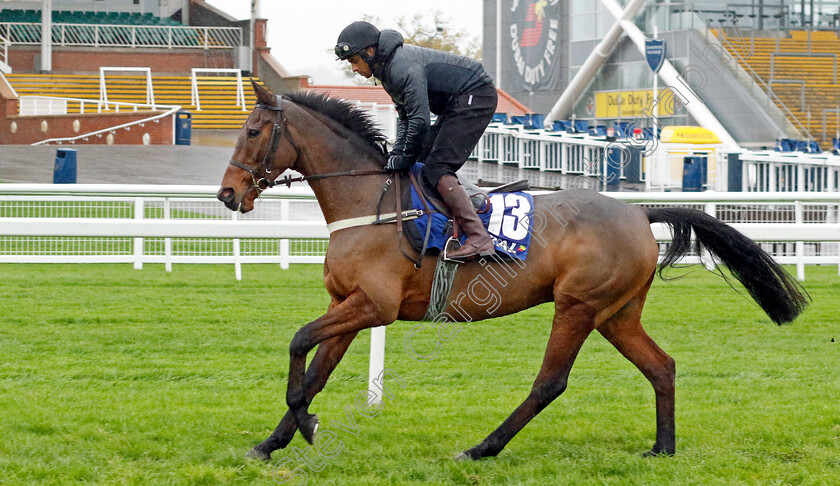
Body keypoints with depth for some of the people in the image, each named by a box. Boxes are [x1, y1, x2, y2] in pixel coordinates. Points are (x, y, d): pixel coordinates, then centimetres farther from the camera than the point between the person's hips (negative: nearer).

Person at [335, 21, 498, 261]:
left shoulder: (403, 68, -23)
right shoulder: (386, 68, 11)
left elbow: (420, 120, -28)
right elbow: (406, 117, 18)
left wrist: (406, 158, -15)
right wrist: (397, 153, 5)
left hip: (476, 96, -11)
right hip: (456, 104, 11)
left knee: (435, 168, -18)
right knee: (423, 162, 10)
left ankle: (478, 239, -25)